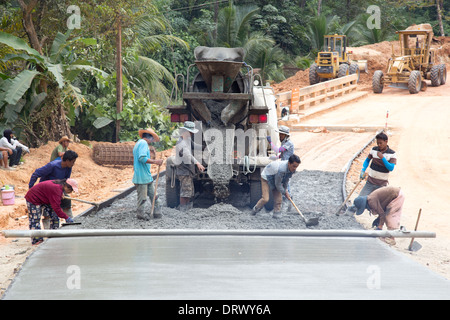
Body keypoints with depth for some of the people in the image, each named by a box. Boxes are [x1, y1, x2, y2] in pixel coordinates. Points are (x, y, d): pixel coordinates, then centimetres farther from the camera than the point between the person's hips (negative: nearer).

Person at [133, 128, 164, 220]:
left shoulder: (138, 143, 21)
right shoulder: (143, 143, -13)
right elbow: (142, 158, -26)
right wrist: (155, 162, -23)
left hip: (147, 176, 11)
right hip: (142, 176, -11)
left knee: (153, 194, 12)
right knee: (142, 197, -2)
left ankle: (157, 212, 15)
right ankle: (141, 214, 6)